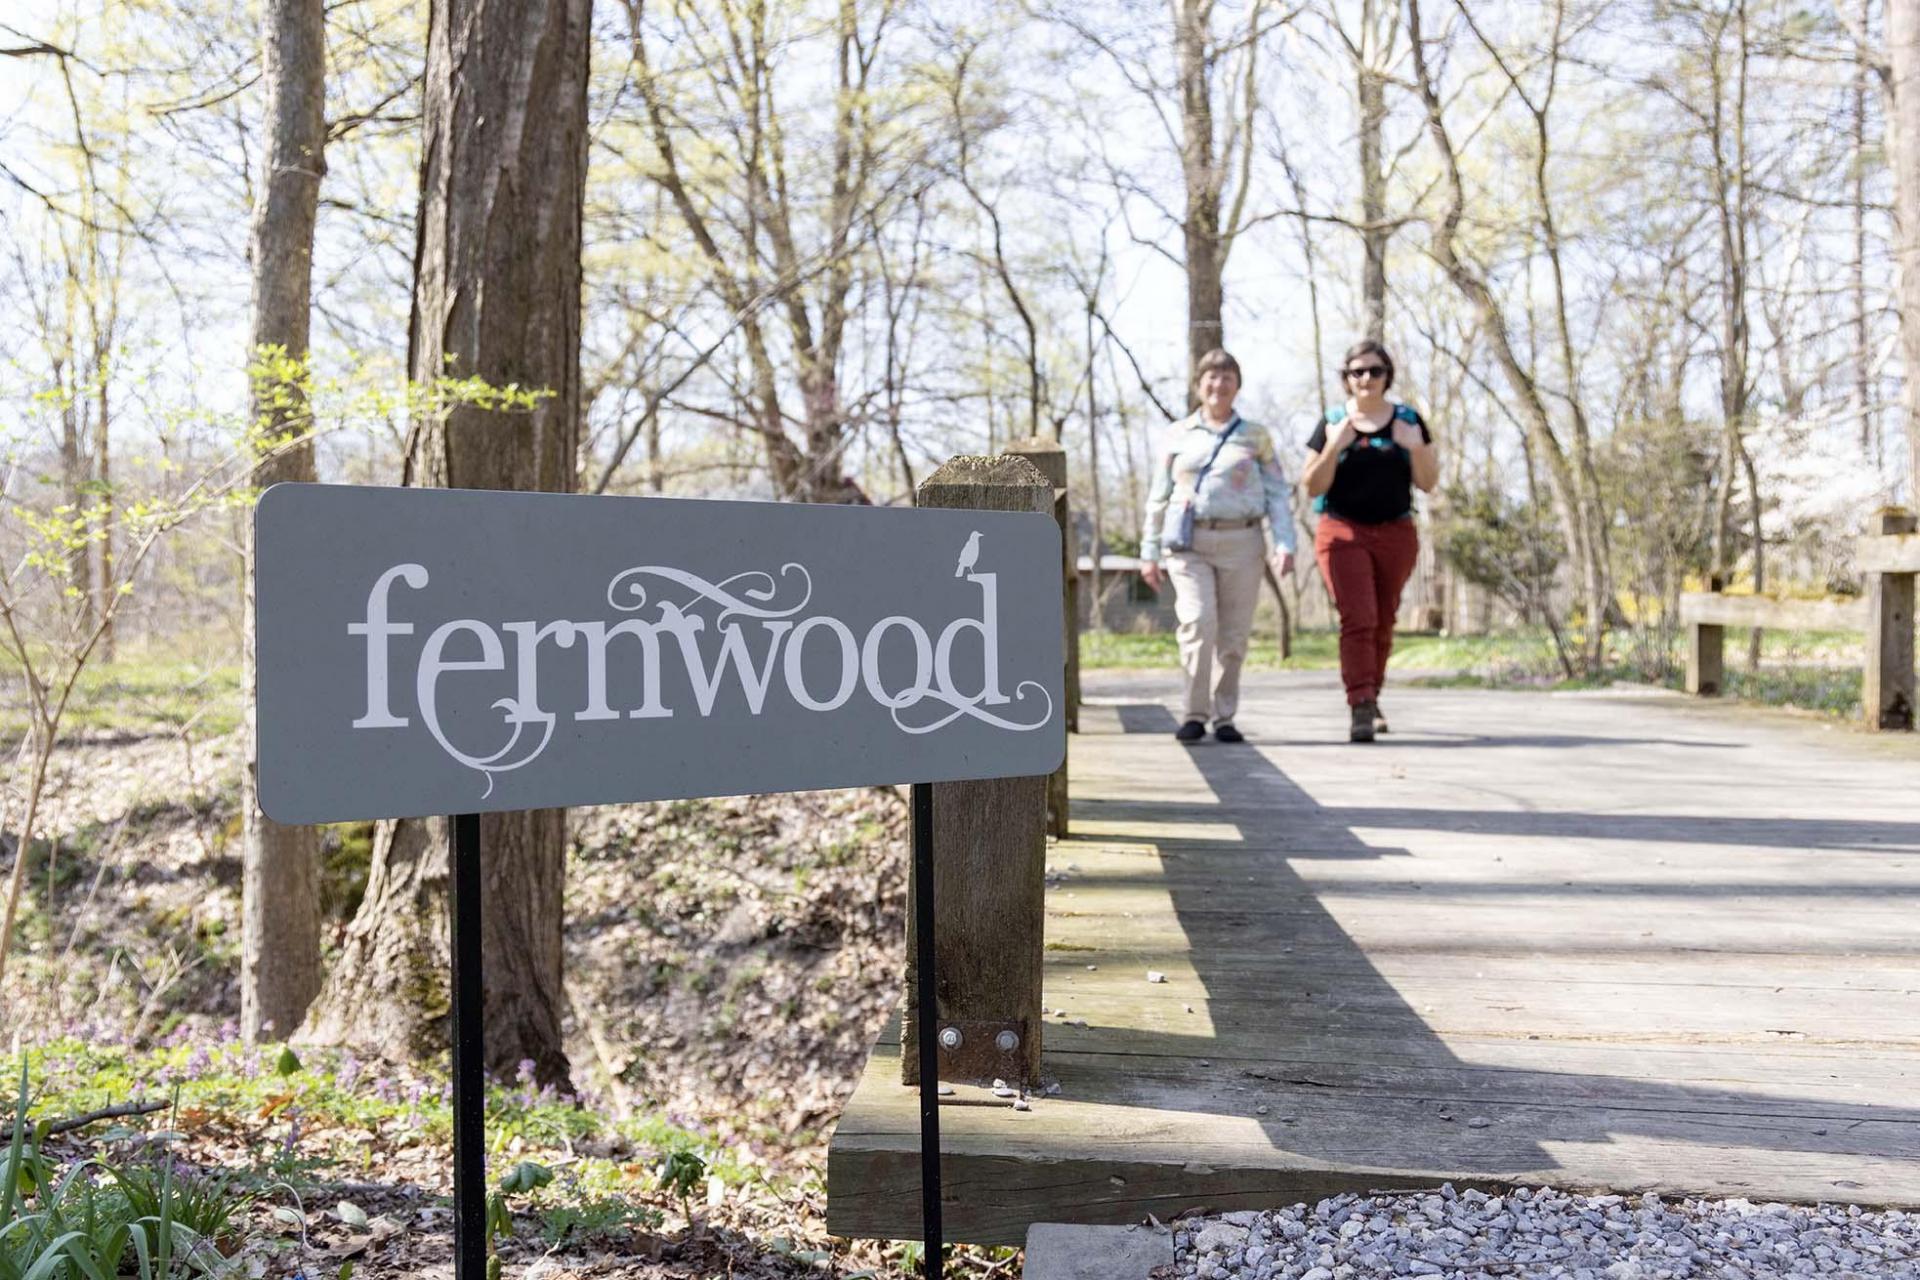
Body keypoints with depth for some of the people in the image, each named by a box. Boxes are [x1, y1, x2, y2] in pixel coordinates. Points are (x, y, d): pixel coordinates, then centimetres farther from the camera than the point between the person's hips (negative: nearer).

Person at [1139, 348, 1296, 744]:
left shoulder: (1256, 437, 11)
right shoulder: (1177, 435, 12)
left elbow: (1276, 494, 7)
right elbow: (1159, 496, 14)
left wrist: (1284, 544, -6)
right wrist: (1149, 551, 10)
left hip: (1241, 543, 1)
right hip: (1188, 544, 0)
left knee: (1233, 636, 2)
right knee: (1198, 624, -16)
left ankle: (1223, 718, 13)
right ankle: (1195, 714, -8)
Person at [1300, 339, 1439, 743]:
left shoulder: (1408, 421, 6)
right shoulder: (1331, 423, 1)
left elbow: (1428, 483, 5)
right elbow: (1314, 487, -1)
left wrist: (1415, 447, -13)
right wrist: (1334, 448, -16)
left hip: (1396, 535, 3)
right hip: (1344, 533, -2)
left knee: (1382, 623, 9)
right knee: (1357, 619, -15)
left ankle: (1368, 700, 25)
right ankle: (1360, 709, -20)